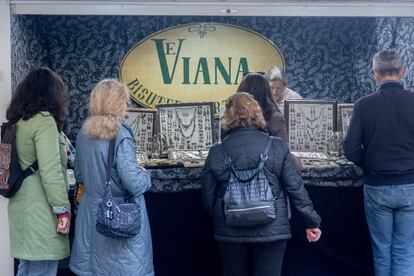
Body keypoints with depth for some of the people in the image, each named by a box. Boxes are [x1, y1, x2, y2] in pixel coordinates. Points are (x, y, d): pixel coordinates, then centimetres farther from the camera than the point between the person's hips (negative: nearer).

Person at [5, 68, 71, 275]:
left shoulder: (18, 121, 12)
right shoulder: (43, 120, -13)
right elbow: (50, 171, -20)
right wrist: (63, 210, -16)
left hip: (22, 207, 9)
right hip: (40, 211, -9)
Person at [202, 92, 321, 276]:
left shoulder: (217, 152, -4)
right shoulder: (277, 147, -5)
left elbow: (208, 197, 3)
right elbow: (295, 188, -3)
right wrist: (312, 221, 7)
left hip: (231, 232, 1)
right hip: (271, 230, -1)